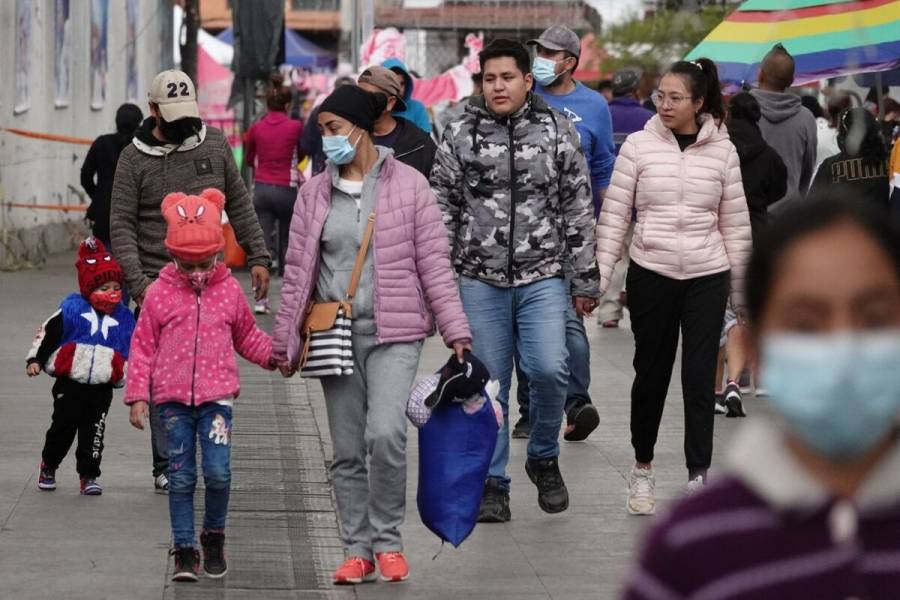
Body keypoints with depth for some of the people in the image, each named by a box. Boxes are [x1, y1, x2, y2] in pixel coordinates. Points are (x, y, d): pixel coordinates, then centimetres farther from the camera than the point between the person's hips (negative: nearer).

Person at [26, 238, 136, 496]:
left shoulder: (123, 317, 5)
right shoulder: (72, 310, -5)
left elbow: (130, 349, 17)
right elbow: (48, 333, -1)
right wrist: (36, 359, -4)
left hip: (102, 387, 2)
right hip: (70, 383, -2)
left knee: (94, 431, 0)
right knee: (63, 427, 7)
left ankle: (89, 475, 8)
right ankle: (48, 466, 29)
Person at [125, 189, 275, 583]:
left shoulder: (229, 291, 4)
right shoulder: (160, 294, 0)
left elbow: (246, 337, 18)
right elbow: (143, 346, 4)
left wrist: (274, 354, 3)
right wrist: (137, 395, 0)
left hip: (216, 396, 0)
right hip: (173, 398, 0)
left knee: (218, 472, -9)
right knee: (181, 477, 3)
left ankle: (214, 536, 16)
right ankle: (184, 550, 11)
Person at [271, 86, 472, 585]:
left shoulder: (408, 184, -1)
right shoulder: (314, 193, 8)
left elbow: (434, 262, -1)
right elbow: (297, 271, 10)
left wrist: (455, 331, -5)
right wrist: (284, 341, 9)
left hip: (393, 334, -3)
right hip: (335, 334, 4)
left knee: (384, 434, -18)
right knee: (347, 450, 5)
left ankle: (388, 541, -1)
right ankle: (358, 549, 15)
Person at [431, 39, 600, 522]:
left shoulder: (558, 132, 2)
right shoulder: (460, 137, 3)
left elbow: (579, 211, 5)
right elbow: (442, 210, 7)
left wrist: (585, 281, 3)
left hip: (543, 276, -1)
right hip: (480, 281, 1)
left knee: (549, 369, -15)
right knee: (488, 386, 4)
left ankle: (543, 457, 10)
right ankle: (492, 483, 15)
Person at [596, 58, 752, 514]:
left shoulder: (722, 151, 1)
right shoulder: (639, 146, -2)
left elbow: (735, 224, 7)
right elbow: (613, 215, 1)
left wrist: (741, 289, 9)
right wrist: (598, 276, -5)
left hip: (706, 276, 0)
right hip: (650, 274, 0)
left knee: (700, 378, -3)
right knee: (651, 374, 9)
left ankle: (698, 477, 1)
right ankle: (643, 469, 25)